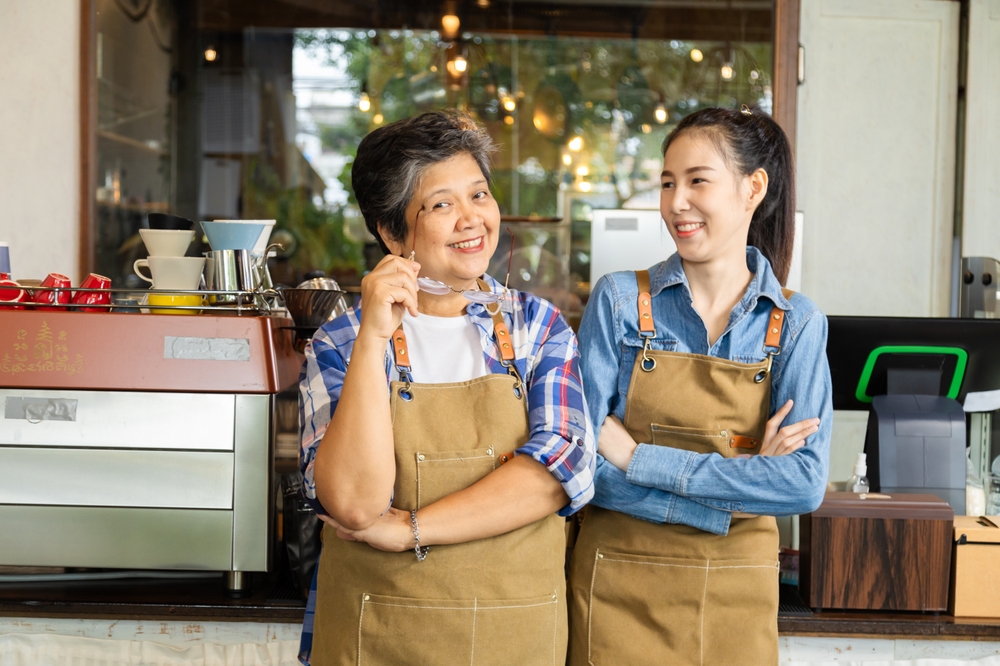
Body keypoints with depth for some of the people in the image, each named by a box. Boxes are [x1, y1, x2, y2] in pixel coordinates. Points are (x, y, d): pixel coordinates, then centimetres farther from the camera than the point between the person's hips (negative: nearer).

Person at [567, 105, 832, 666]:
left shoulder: (796, 325, -2)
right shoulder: (620, 301, -5)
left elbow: (805, 483, -15)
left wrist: (638, 457, -18)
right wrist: (742, 481, -16)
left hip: (737, 598, 1)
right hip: (619, 592, -1)